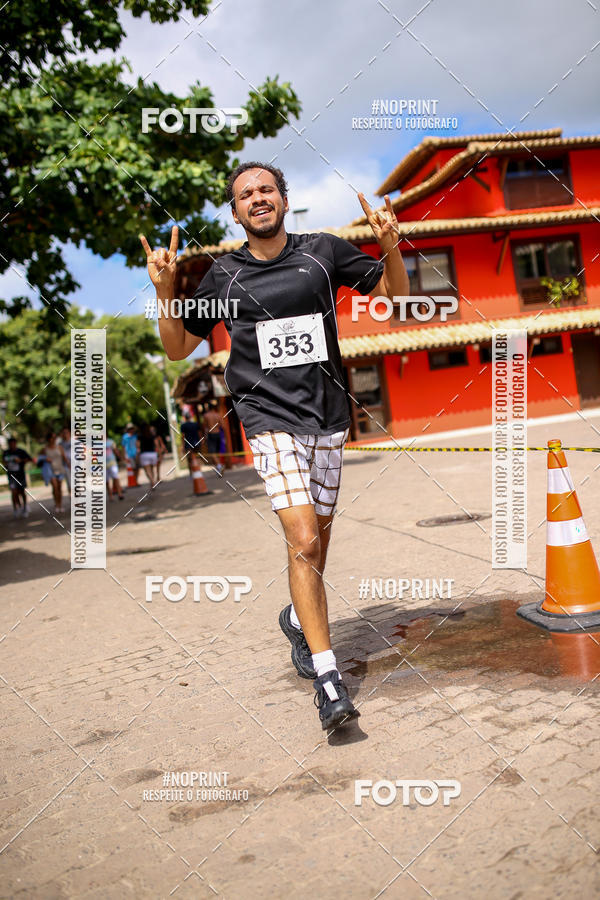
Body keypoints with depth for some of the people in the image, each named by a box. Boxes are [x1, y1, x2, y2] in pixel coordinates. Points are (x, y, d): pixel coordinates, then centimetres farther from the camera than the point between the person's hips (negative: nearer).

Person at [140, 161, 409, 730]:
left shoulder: (323, 251, 6)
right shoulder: (225, 275, 6)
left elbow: (395, 295, 14)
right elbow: (178, 348, 12)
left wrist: (390, 248, -6)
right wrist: (165, 290, -4)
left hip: (328, 416, 3)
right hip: (270, 419, -2)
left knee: (316, 538, 13)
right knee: (303, 542, -17)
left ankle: (299, 619, 43)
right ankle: (327, 678, -10)